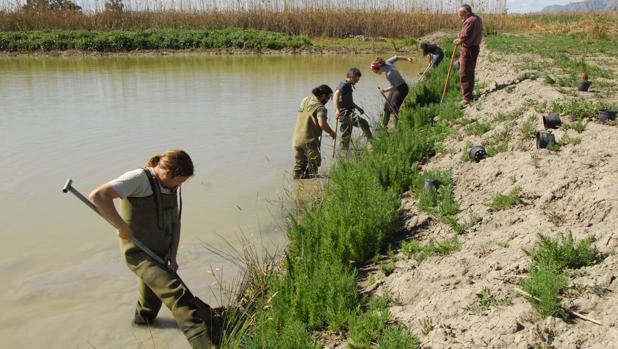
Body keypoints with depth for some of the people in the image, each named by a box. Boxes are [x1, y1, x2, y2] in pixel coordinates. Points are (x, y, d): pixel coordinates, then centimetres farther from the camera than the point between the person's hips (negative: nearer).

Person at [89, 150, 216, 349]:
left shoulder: (170, 186, 8)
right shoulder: (139, 179, -18)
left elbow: (175, 222, 14)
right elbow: (98, 196, -28)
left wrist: (172, 254, 2)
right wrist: (123, 228, -26)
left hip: (160, 255, 9)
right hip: (140, 254, -8)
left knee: (152, 302, 25)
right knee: (177, 294, -22)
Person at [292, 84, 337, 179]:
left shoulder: (305, 100, 12)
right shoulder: (320, 107, -11)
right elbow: (322, 124, -25)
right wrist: (332, 133, -10)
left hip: (296, 139, 7)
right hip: (309, 140, -7)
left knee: (299, 164, 16)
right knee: (314, 163, 5)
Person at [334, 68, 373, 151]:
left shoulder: (348, 85, 18)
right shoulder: (344, 85, -12)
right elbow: (336, 95, -29)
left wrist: (358, 108, 32)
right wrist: (337, 109, -39)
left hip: (348, 112, 11)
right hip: (344, 112, -11)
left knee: (346, 135, 15)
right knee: (363, 123, -25)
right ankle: (372, 142, -25)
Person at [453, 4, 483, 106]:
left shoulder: (470, 21, -21)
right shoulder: (477, 19, 11)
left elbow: (464, 37, -23)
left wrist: (457, 41, -3)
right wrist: (461, 37, 1)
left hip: (468, 49, -10)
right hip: (475, 47, 10)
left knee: (464, 74, -6)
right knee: (470, 72, 20)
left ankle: (467, 98, -5)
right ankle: (468, 93, 32)